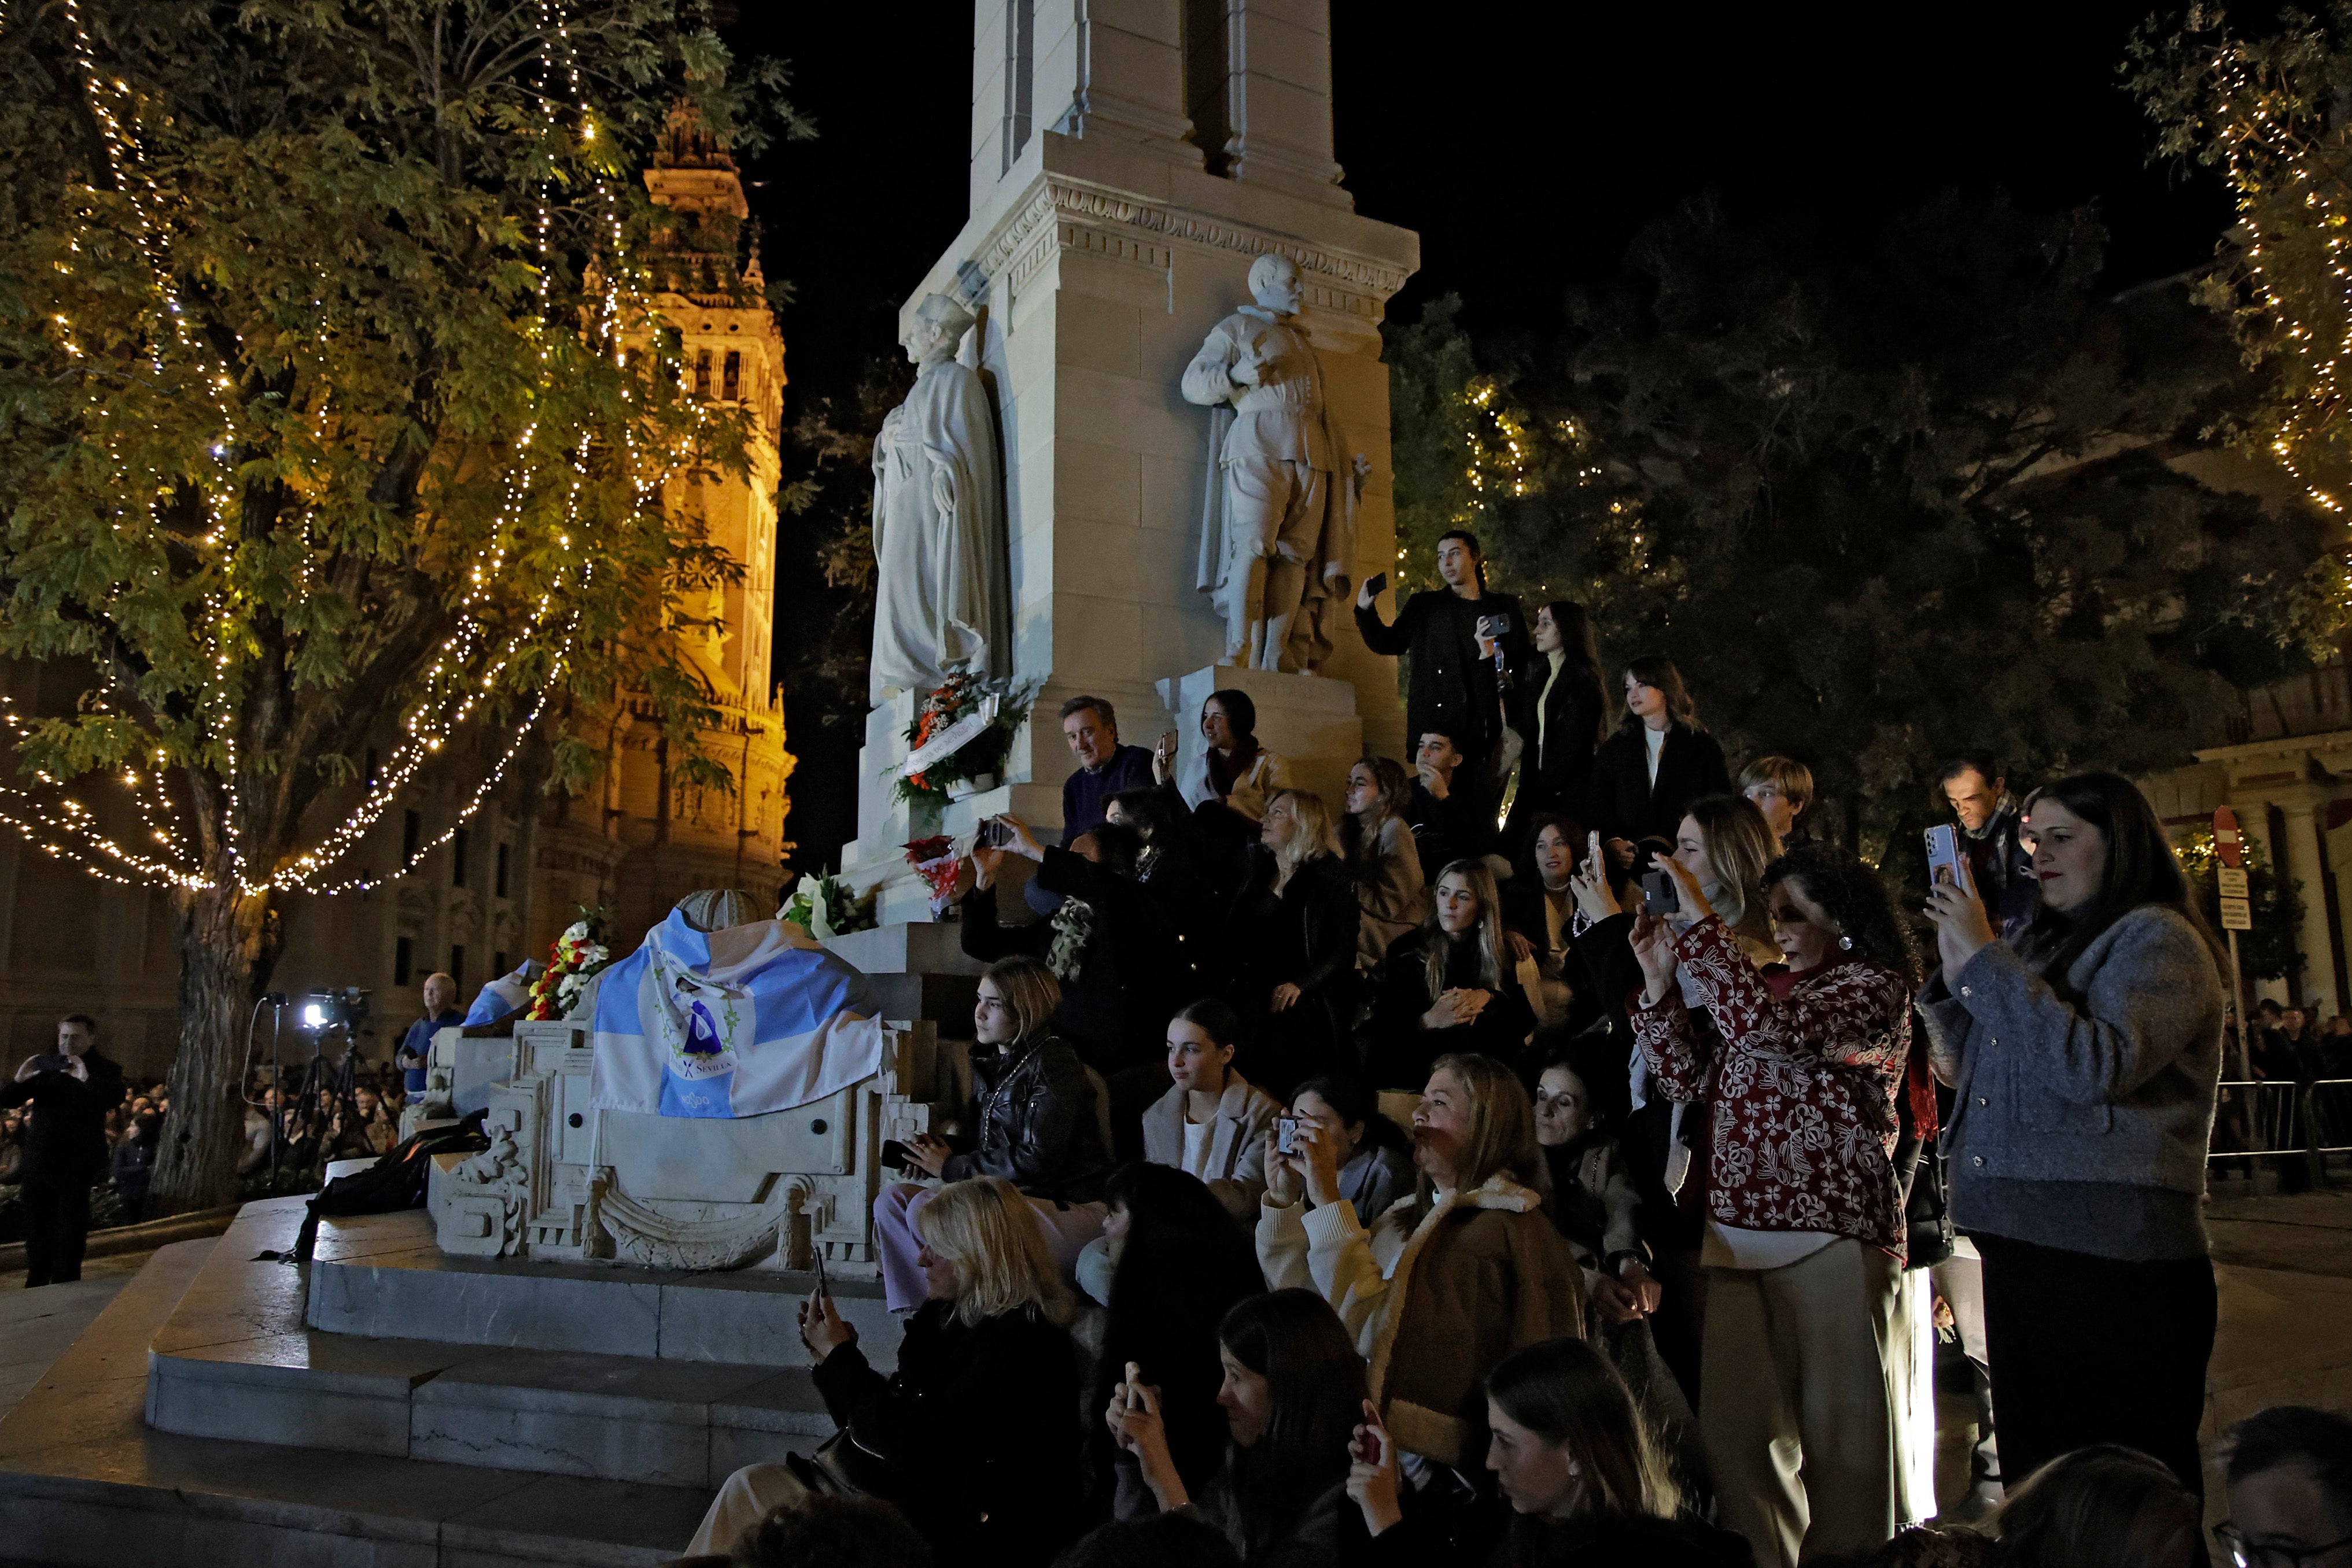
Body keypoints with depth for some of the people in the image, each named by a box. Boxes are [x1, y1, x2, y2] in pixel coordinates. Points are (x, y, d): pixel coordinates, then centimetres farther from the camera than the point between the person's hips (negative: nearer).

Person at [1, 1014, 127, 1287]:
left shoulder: (104, 1070, -2)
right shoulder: (43, 1065, 10)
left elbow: (115, 1099, -20)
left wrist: (87, 1080, -35)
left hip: (76, 1166, -4)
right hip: (38, 1162, 5)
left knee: (70, 1232, -3)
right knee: (37, 1232, 15)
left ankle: (64, 1286, 5)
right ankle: (37, 1283, 28)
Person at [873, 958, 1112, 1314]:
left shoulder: (1054, 1064, -12)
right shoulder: (989, 1062, 15)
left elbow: (1037, 1162, -19)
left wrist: (951, 1167, -10)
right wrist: (942, 1147, 0)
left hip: (1069, 1209, -9)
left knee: (927, 1207, -24)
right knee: (892, 1198, -3)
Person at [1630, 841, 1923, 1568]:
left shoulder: (1874, 986, -2)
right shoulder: (1768, 987, 20)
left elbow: (1767, 1028, -20)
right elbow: (1692, 1080, 14)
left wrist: (1699, 921, -17)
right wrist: (1659, 981, 5)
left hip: (1832, 1234, -6)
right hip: (1738, 1230, 7)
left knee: (1838, 1428, 2)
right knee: (1734, 1426, 7)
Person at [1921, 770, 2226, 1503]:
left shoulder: (2158, 939, -5)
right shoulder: (2038, 942, 15)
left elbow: (2097, 1066, -22)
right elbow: (1969, 1071, 18)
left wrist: (1986, 957, -17)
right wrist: (1956, 972, 4)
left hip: (2116, 1258, -7)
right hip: (2020, 1248, 7)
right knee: (2035, 1473, 15)